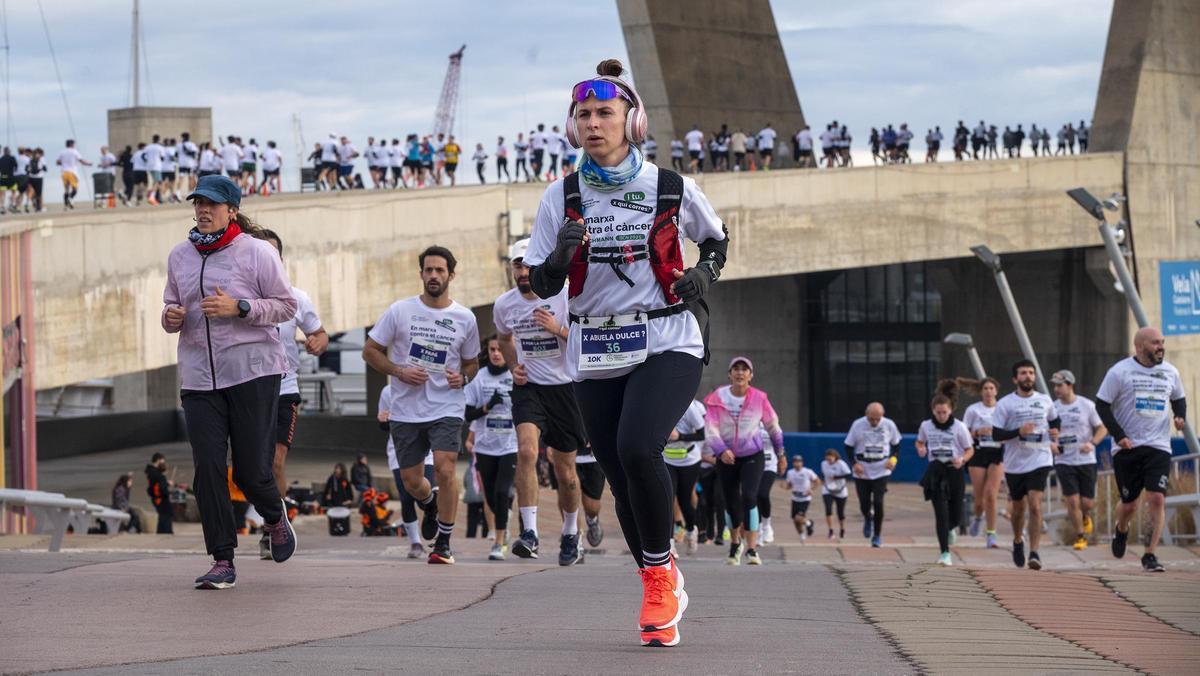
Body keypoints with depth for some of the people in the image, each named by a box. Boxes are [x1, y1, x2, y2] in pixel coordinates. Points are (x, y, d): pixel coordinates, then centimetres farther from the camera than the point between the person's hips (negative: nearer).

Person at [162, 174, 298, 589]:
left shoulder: (256, 252, -3)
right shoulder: (180, 256, 11)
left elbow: (286, 305, -3)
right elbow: (172, 307, 21)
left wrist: (238, 308, -16)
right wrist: (171, 317, -3)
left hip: (253, 372, -4)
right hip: (199, 379, 4)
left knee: (251, 471, -2)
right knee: (208, 469, -6)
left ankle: (275, 517, 33)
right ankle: (222, 562, -1)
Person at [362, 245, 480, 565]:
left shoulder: (465, 319, 4)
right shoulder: (399, 311, -1)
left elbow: (471, 362, 17)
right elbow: (370, 351, 3)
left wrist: (463, 377, -6)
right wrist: (400, 372, -12)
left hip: (447, 408, -1)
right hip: (406, 410, 1)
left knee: (445, 467, -20)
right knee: (411, 481, 7)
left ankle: (443, 542, -6)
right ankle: (431, 504, 44)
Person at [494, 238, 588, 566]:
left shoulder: (566, 296, -11)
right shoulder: (504, 305, 0)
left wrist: (559, 330, -24)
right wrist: (514, 367, 5)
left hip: (564, 388, -1)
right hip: (528, 387, 1)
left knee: (565, 472, 8)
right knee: (526, 450, -25)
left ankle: (570, 533, 32)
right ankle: (529, 532, -26)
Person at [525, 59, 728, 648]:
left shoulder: (671, 189, -2)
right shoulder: (562, 197, 2)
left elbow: (716, 238, 16)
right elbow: (541, 285, 3)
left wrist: (705, 274, -4)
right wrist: (561, 256, -18)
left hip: (667, 345, -3)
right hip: (596, 354, 3)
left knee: (637, 448, -27)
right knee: (620, 478, 5)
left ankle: (661, 573, -6)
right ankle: (662, 595, 25)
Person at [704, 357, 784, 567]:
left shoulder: (759, 398, -7)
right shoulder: (717, 399, -9)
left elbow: (772, 425, 8)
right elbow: (710, 429, -16)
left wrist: (780, 450, 16)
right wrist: (721, 450, -33)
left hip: (753, 456, -1)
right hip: (726, 458, 1)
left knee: (749, 497, -21)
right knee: (732, 504, 10)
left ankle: (752, 549, -19)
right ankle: (735, 544, 37)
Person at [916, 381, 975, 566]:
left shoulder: (959, 427, -5)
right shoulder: (926, 426, 2)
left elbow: (970, 449, 2)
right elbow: (920, 441, 20)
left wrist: (962, 459, -19)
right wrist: (921, 449, -3)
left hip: (954, 470, 0)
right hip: (935, 472, 0)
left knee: (956, 514, 5)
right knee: (941, 512, -10)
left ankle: (950, 529, 43)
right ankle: (945, 553, -8)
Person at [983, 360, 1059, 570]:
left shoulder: (1045, 401, 6)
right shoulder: (1005, 403, -4)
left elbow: (1055, 420, 27)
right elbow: (996, 434, -8)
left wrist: (1054, 432, 6)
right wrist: (1018, 432, -22)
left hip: (1040, 460, 0)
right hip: (1015, 463, 0)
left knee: (1035, 505, -15)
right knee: (1019, 507, 15)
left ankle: (1034, 553, -16)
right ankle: (1018, 541, 42)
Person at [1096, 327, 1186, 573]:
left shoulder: (1170, 372, 7)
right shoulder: (1120, 372, -5)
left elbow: (1179, 399, 24)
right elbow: (1102, 405, -3)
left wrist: (1180, 416, 2)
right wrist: (1118, 435, -12)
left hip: (1159, 448, 2)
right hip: (1127, 448, -2)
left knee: (1157, 499, -12)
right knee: (1129, 504, 6)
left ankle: (1150, 555, -5)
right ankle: (1121, 530, 41)